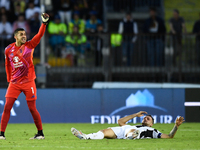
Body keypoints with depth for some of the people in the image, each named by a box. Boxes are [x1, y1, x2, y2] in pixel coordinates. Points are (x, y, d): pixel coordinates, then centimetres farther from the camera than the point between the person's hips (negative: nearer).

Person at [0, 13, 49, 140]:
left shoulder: (29, 46, -2)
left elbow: (40, 35, -14)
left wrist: (44, 23, -26)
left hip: (28, 83, -2)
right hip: (14, 83, 2)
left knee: (32, 109, 1)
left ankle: (40, 133, 13)